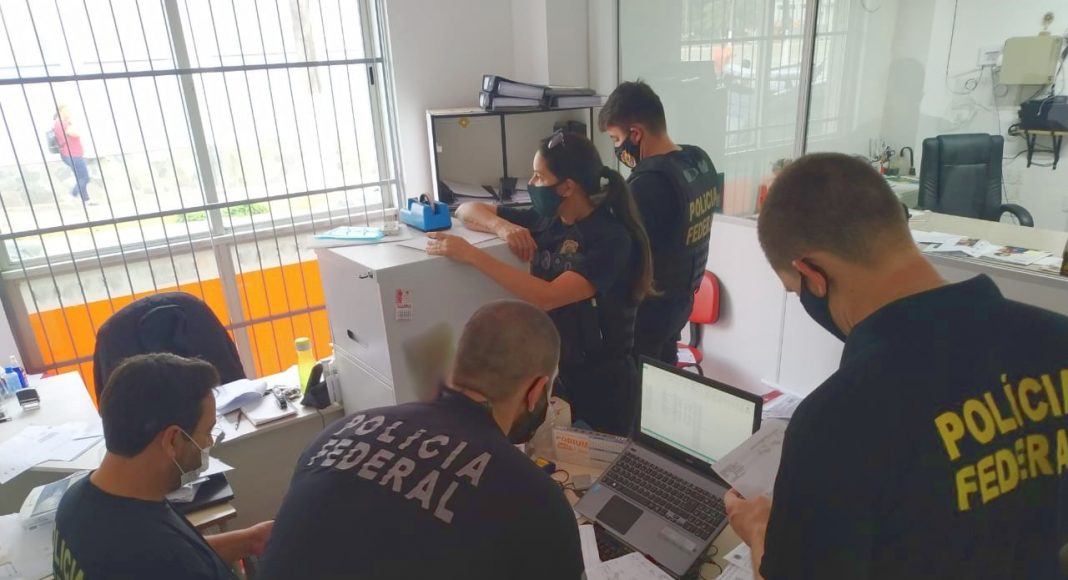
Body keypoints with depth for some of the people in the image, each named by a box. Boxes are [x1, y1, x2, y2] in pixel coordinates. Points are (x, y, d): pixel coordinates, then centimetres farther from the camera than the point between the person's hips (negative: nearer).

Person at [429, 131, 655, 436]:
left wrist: (471, 254, -32)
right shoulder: (545, 220, -2)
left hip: (601, 384, -6)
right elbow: (467, 211, 5)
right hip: (549, 372, 6)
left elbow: (547, 297, -32)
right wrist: (503, 227, -16)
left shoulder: (611, 238, -20)